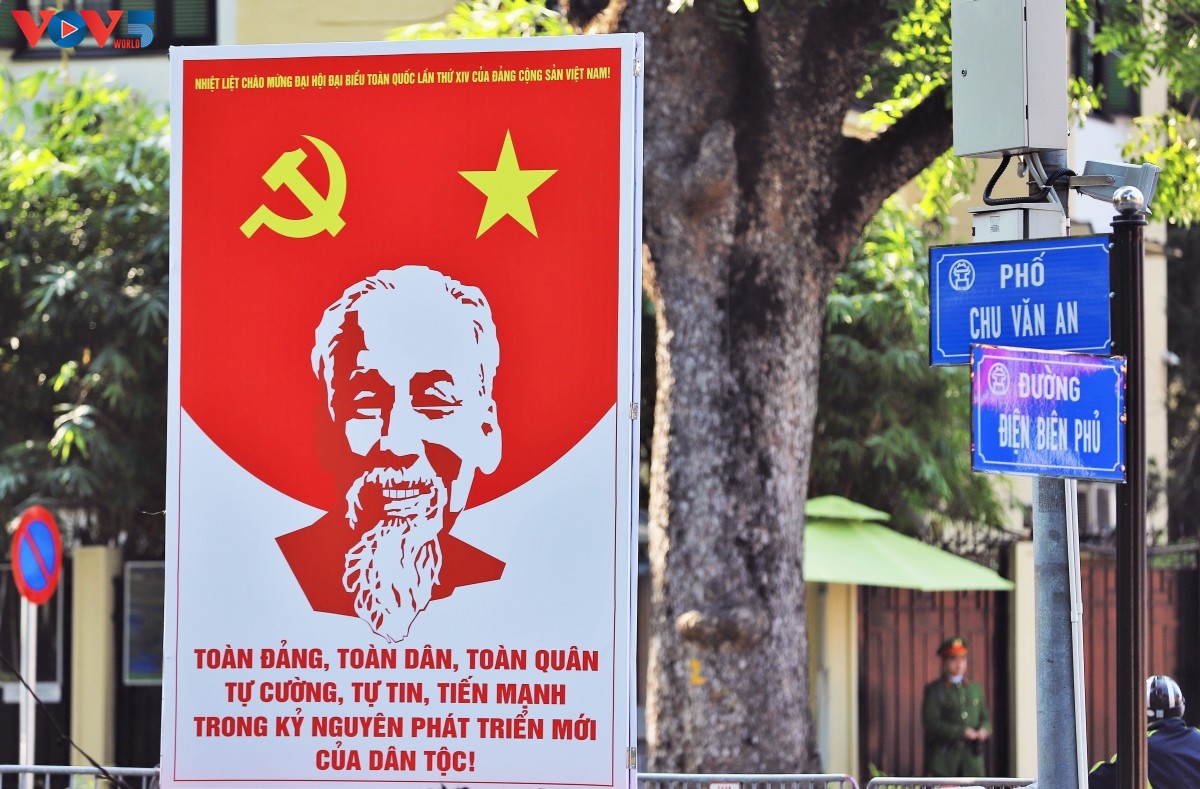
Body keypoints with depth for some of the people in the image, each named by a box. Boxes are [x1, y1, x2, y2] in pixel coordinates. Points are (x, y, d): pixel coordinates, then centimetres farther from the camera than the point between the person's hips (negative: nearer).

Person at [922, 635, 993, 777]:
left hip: (971, 758, 4)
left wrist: (984, 730, -8)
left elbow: (985, 718, 17)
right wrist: (963, 732, -17)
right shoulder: (933, 690, 1)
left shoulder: (975, 688, 16)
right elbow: (931, 723, -9)